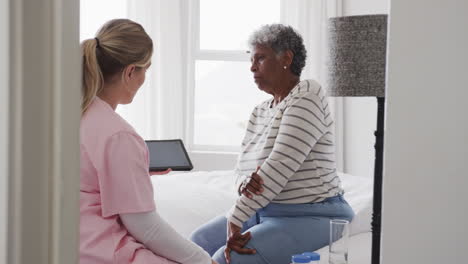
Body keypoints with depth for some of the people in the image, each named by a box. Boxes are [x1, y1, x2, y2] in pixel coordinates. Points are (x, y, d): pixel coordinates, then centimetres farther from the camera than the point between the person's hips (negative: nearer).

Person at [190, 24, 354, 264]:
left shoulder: (306, 98, -13)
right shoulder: (260, 112, 14)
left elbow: (280, 166, -22)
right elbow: (243, 170, 10)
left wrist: (235, 218, -24)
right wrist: (245, 185, -17)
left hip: (310, 218, -8)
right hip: (263, 212, 9)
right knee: (198, 243, -6)